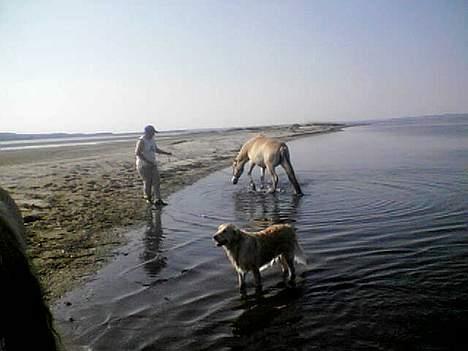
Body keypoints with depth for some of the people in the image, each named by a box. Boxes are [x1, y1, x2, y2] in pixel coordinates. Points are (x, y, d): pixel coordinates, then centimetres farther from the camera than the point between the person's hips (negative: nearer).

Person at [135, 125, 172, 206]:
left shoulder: (152, 139, 8)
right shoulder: (142, 141, -17)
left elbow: (156, 150, 19)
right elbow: (137, 153, -22)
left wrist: (167, 153, 7)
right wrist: (147, 161, -25)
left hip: (152, 164, 7)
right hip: (143, 165, -7)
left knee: (156, 181, -3)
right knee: (147, 182, 2)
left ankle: (157, 200, -4)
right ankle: (148, 198, 23)